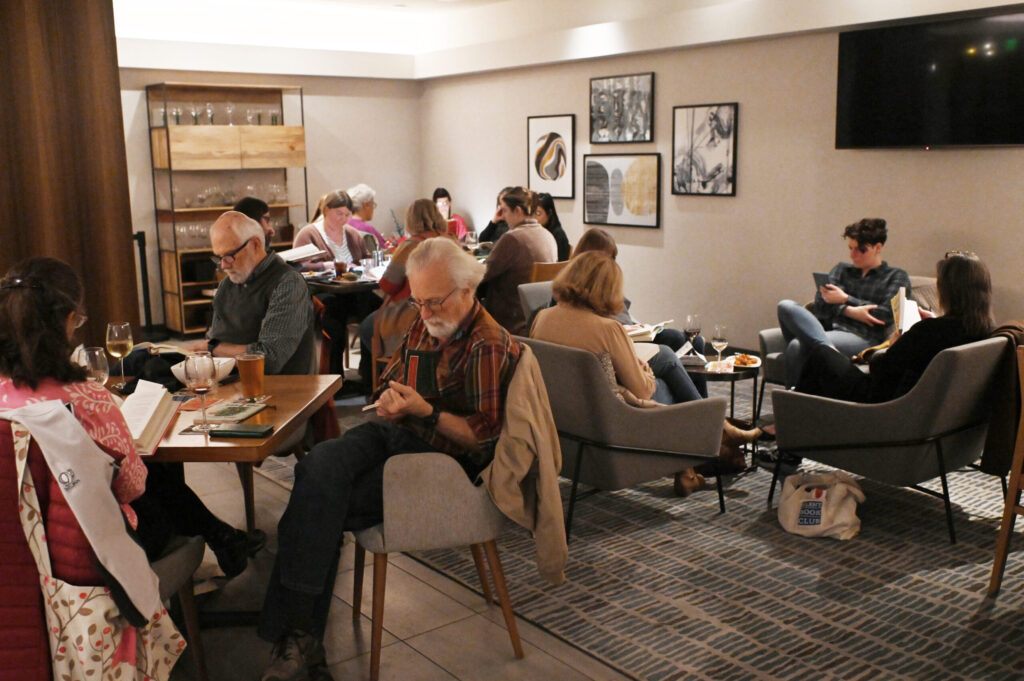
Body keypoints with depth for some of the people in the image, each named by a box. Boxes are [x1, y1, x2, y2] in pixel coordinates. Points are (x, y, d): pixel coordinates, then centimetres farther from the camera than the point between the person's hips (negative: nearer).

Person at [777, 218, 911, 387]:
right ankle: (826, 347, -47)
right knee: (786, 306, -29)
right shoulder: (841, 269, 28)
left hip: (862, 339, -5)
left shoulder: (897, 276, 16)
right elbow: (820, 302, 11)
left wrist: (846, 299, 1)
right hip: (828, 330, 5)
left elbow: (886, 315, 0)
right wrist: (849, 311, -9)